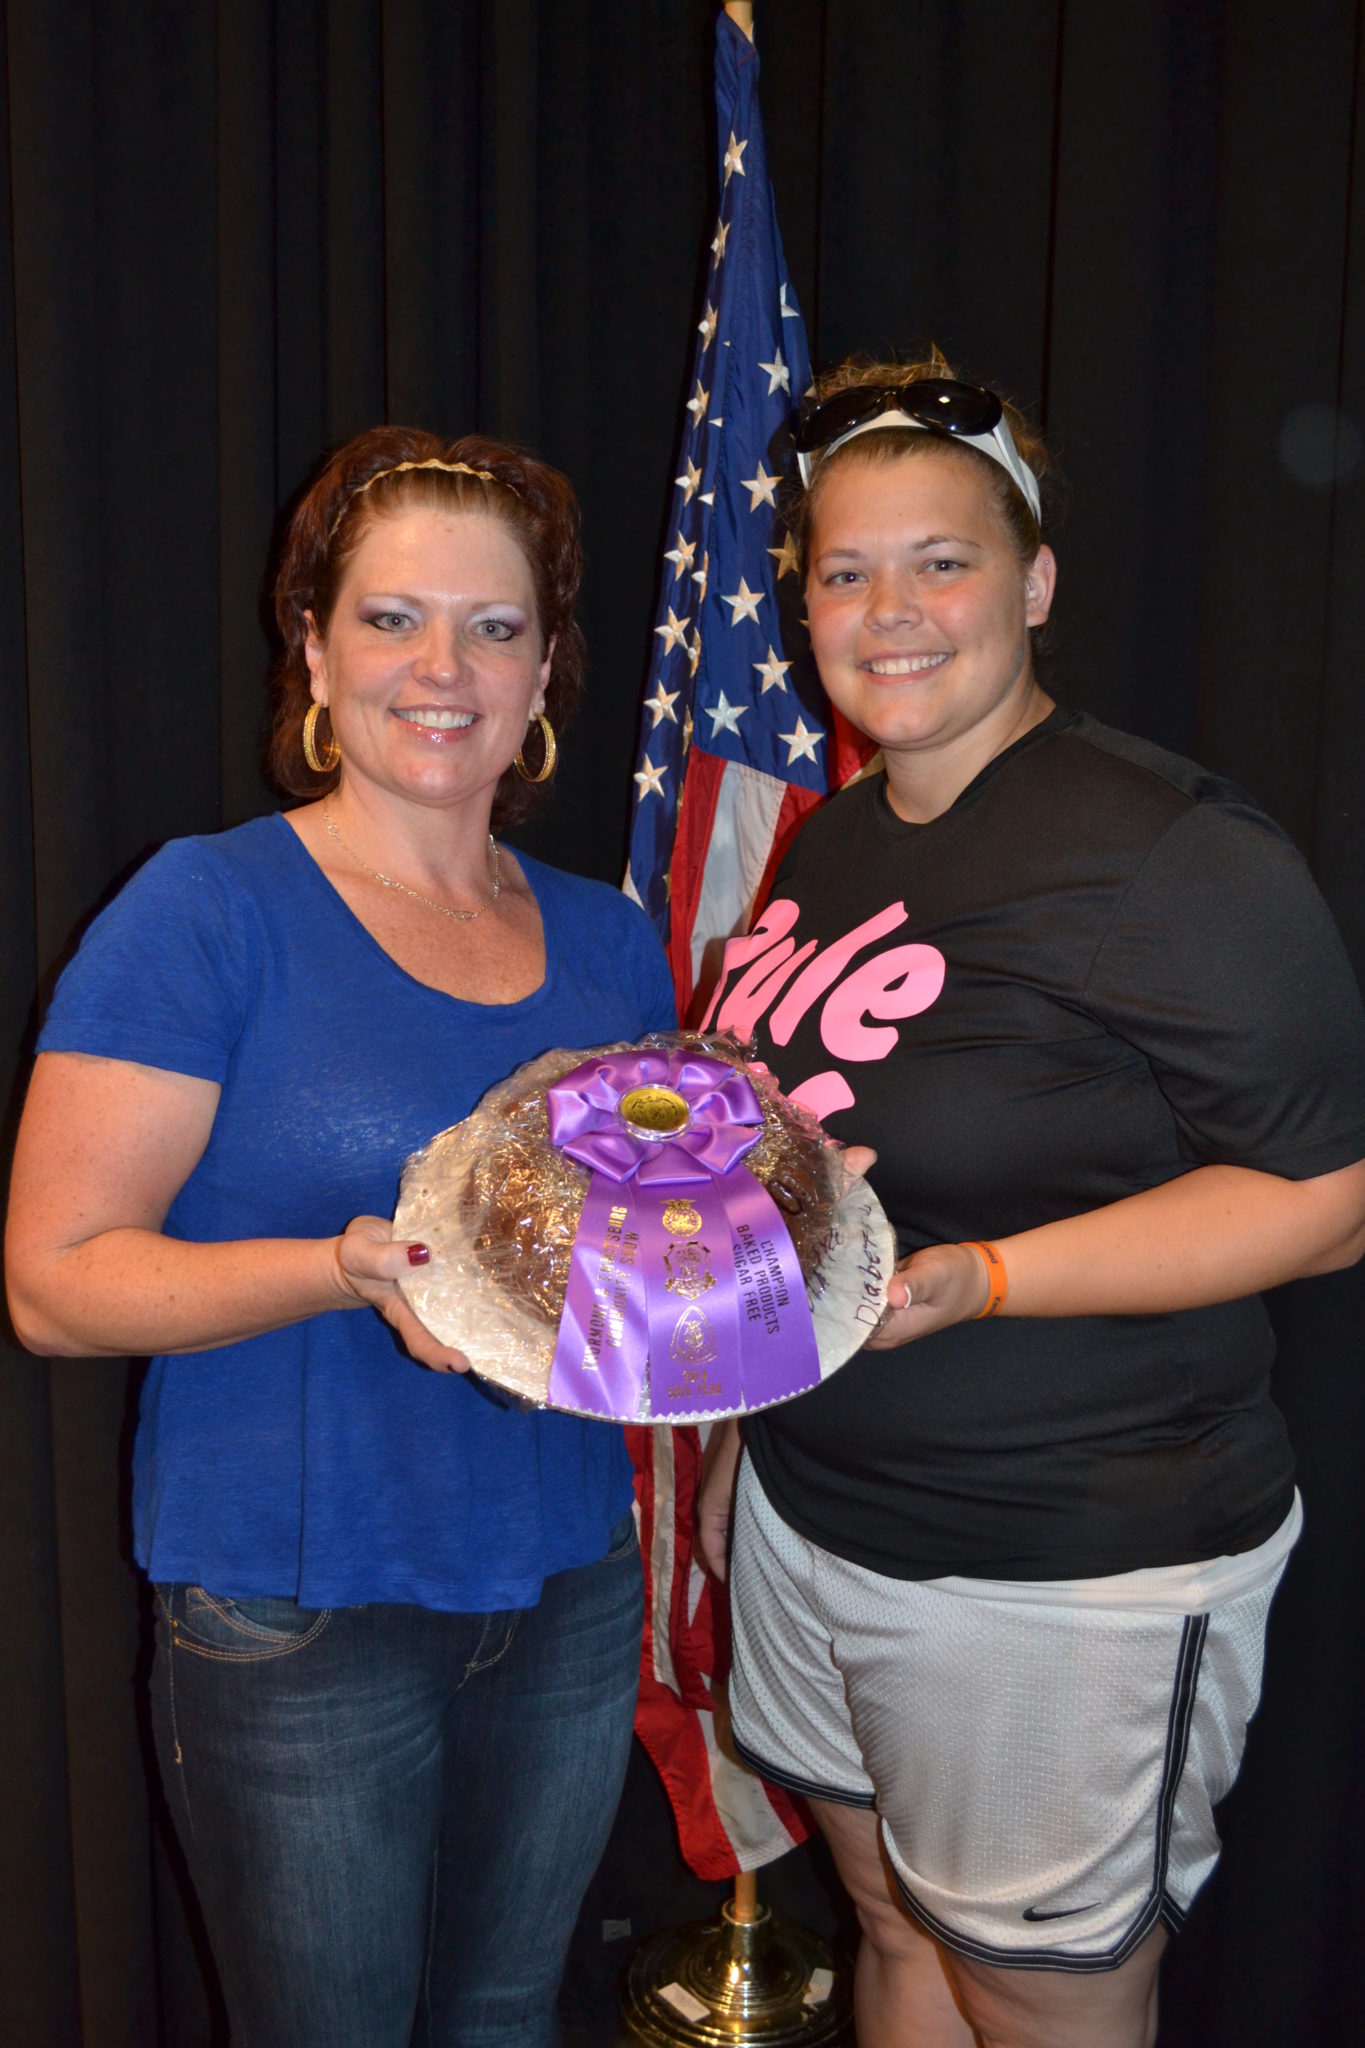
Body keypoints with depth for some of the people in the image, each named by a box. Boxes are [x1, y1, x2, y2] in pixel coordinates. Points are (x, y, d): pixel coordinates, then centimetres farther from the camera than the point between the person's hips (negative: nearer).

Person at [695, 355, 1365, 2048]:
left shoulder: (1173, 854, -19)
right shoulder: (836, 840, 7)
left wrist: (974, 1282, -29)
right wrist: (738, 1432, 18)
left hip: (1070, 1576, -7)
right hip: (813, 1515, 7)